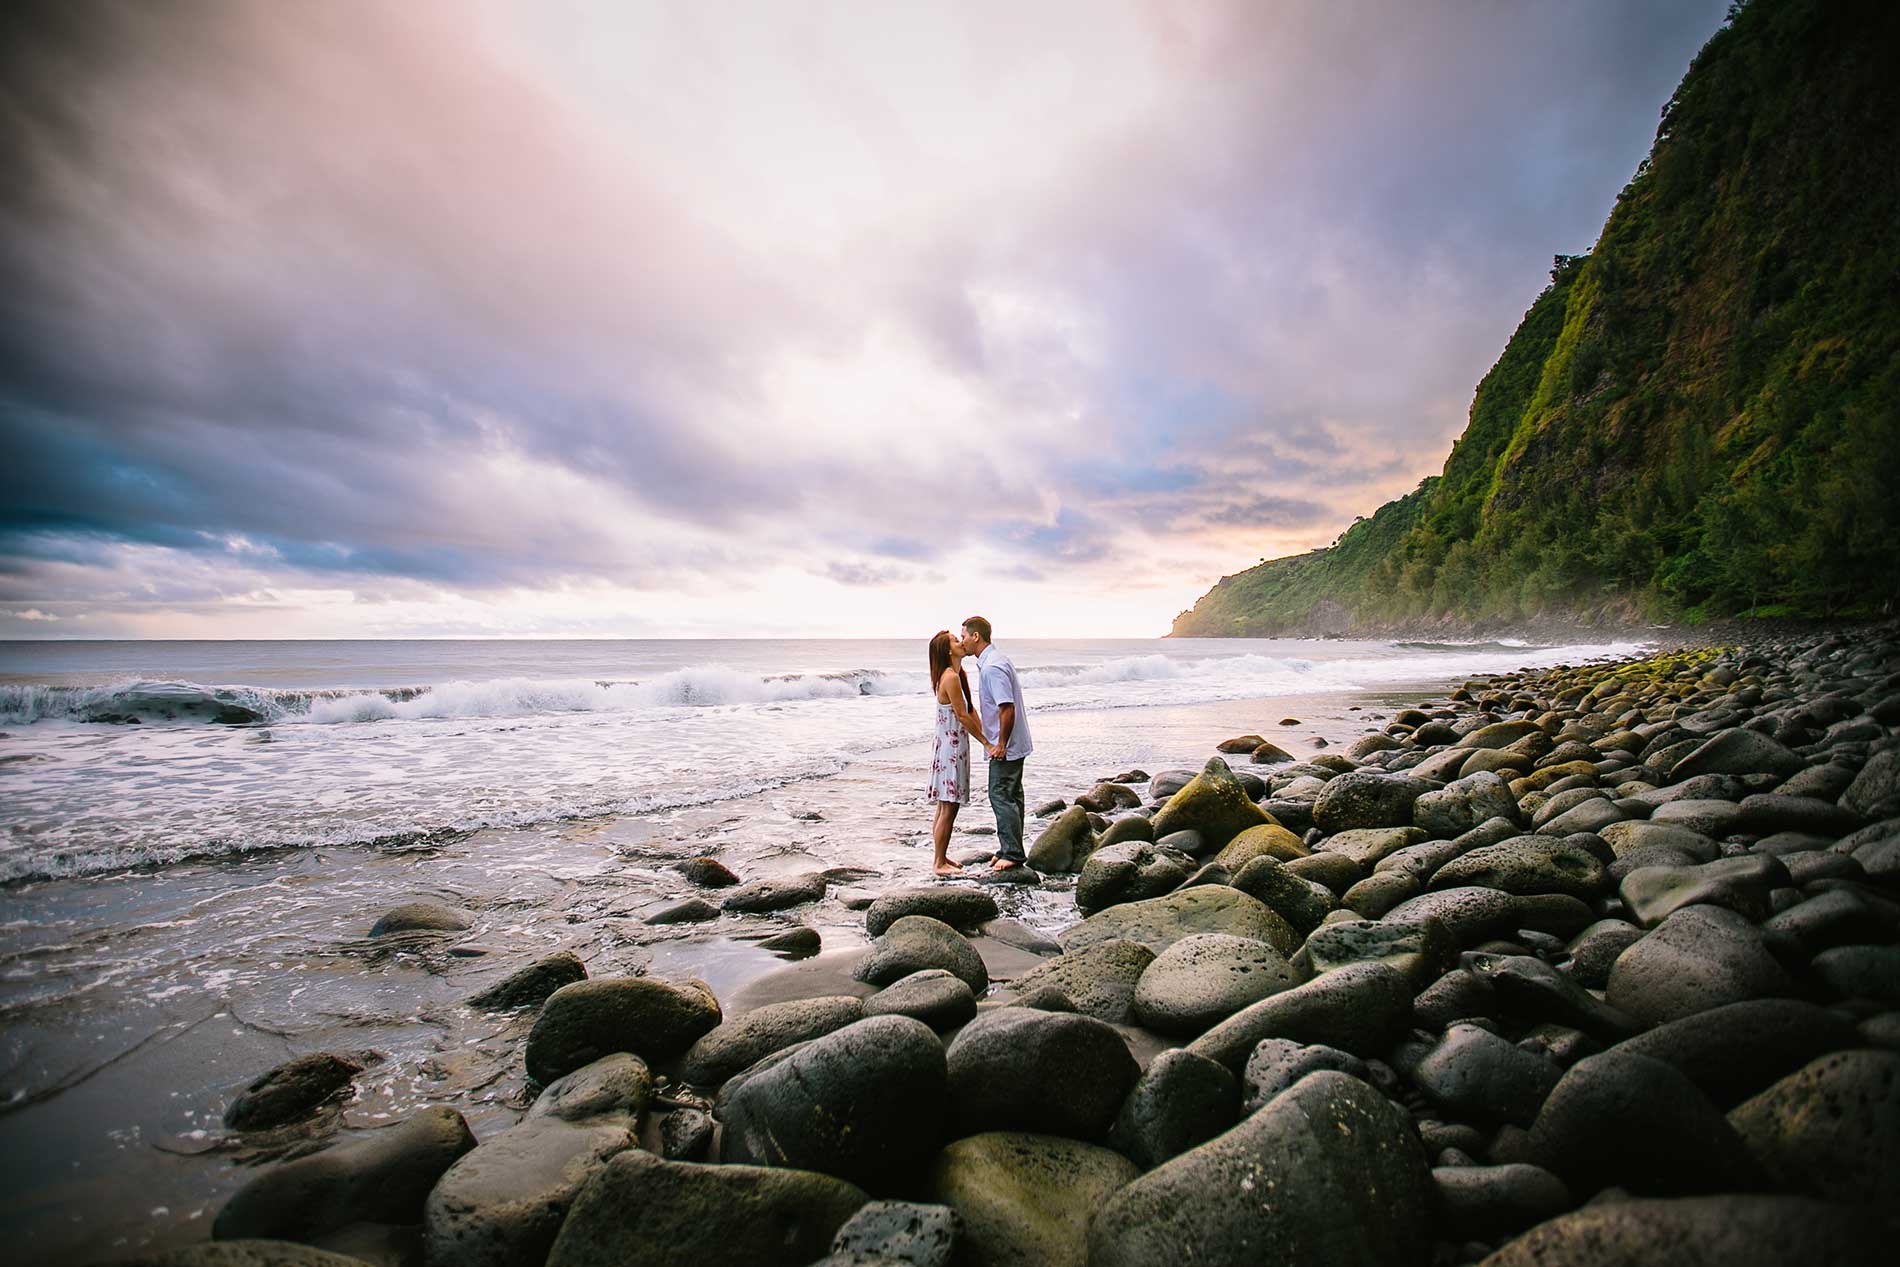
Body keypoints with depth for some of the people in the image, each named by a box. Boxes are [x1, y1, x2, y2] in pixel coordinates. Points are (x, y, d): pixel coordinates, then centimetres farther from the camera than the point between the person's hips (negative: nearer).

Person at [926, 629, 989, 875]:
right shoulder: (950, 678, -18)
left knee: (946, 807, 16)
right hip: (951, 750, -10)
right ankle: (939, 863, 6)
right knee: (948, 810, -2)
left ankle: (942, 857, 25)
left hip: (955, 749, 10)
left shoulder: (959, 675, 13)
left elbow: (971, 711, 12)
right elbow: (962, 716, -19)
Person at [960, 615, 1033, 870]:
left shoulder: (992, 667, -21)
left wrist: (1001, 744, -19)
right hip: (1011, 744, 11)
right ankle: (1010, 849, 23)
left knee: (1001, 796, -4)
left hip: (1006, 746, -11)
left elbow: (1007, 708, -26)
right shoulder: (993, 661, 13)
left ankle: (1012, 853, 2)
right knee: (1011, 796, 15)